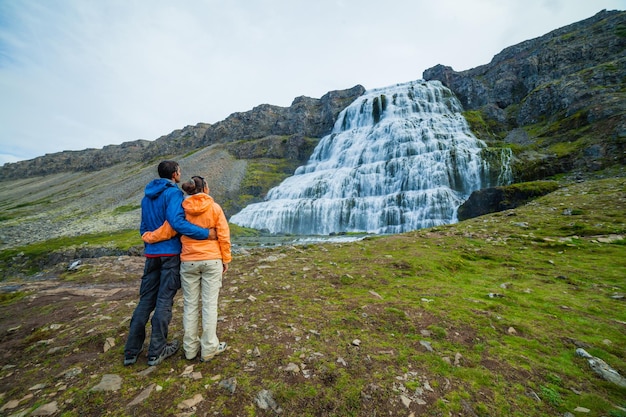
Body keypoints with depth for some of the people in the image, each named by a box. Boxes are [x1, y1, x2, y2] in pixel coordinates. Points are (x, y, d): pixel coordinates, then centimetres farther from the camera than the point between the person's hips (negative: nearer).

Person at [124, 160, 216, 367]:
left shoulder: (147, 196, 14)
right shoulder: (173, 193, -12)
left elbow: (144, 227, 19)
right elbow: (177, 222, -26)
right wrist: (206, 233, -27)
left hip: (152, 254, 7)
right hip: (171, 253, -7)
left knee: (145, 300, 14)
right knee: (164, 301, 3)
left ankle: (131, 351, 23)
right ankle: (156, 351, 15)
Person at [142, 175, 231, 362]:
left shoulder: (181, 209, -1)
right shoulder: (215, 207, -5)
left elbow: (165, 231, 2)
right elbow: (223, 236, -7)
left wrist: (147, 236, 23)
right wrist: (226, 259, 3)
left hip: (188, 262, 2)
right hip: (212, 261, -2)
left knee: (190, 305, 15)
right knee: (210, 304, 7)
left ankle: (191, 348, 27)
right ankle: (209, 348, 18)